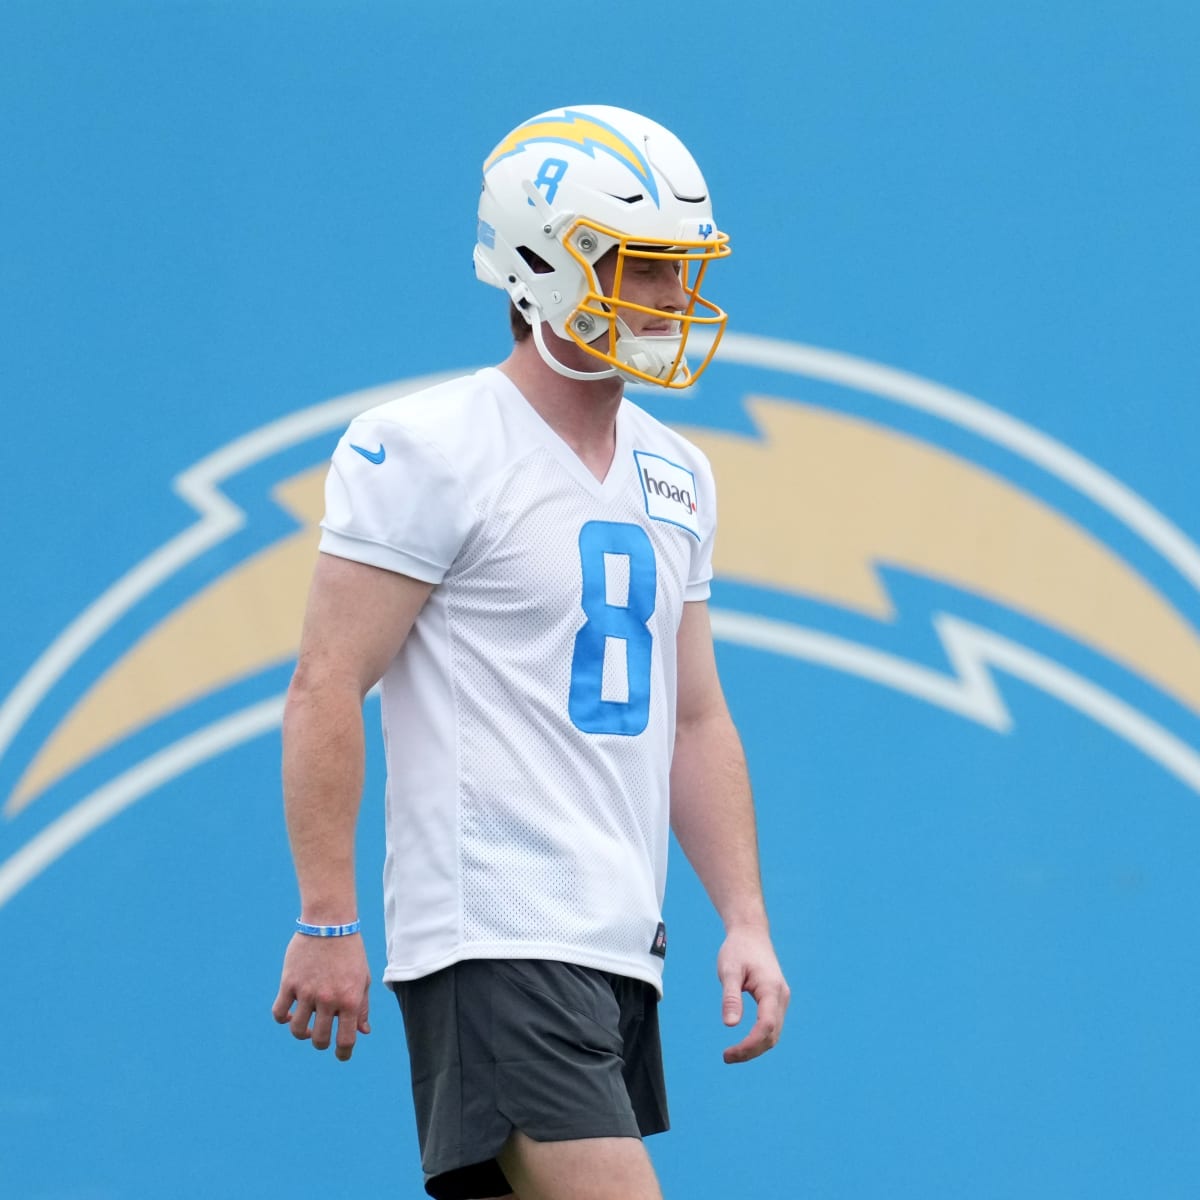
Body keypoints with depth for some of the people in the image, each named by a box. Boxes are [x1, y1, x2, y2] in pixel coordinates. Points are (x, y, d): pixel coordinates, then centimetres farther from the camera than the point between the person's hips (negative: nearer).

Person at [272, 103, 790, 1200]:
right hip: (496, 936, -8)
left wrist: (746, 922, 12)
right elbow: (326, 691, -10)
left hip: (621, 946, 8)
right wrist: (328, 924, -14)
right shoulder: (432, 451, -9)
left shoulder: (674, 475, 16)